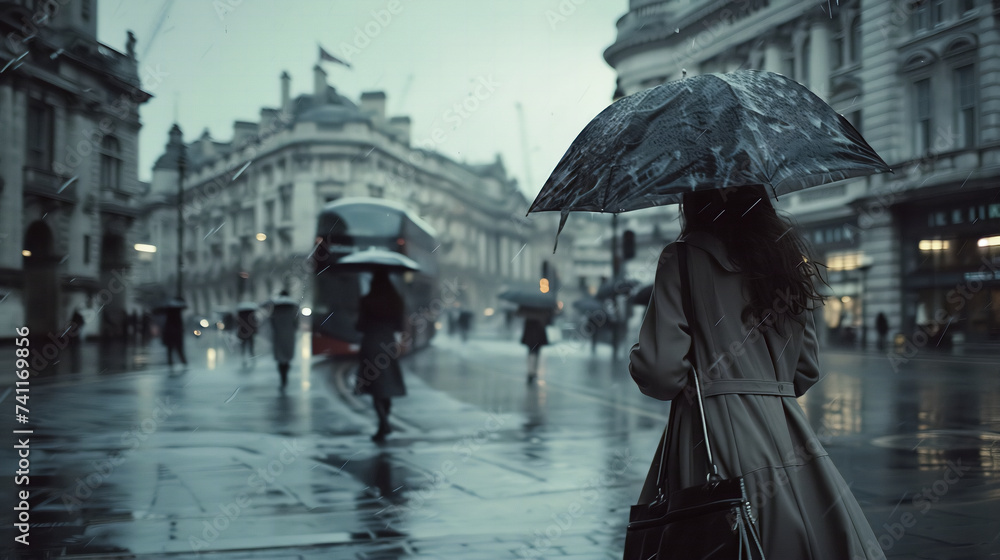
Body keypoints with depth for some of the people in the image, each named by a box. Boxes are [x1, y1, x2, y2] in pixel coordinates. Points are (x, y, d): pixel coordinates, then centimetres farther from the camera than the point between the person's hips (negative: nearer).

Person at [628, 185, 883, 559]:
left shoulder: (682, 259, -6)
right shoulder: (784, 258, 13)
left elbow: (660, 368, -14)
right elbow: (807, 370, 17)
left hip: (710, 433, -6)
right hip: (784, 432, 6)